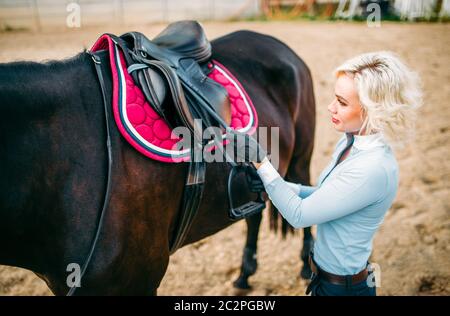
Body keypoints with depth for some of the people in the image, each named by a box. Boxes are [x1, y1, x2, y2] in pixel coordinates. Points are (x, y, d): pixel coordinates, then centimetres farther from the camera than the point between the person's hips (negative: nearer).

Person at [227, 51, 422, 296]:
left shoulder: (373, 169, -31)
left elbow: (299, 216, -26)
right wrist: (282, 188, -4)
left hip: (343, 286, -8)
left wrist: (260, 161, -25)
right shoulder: (350, 142, -3)